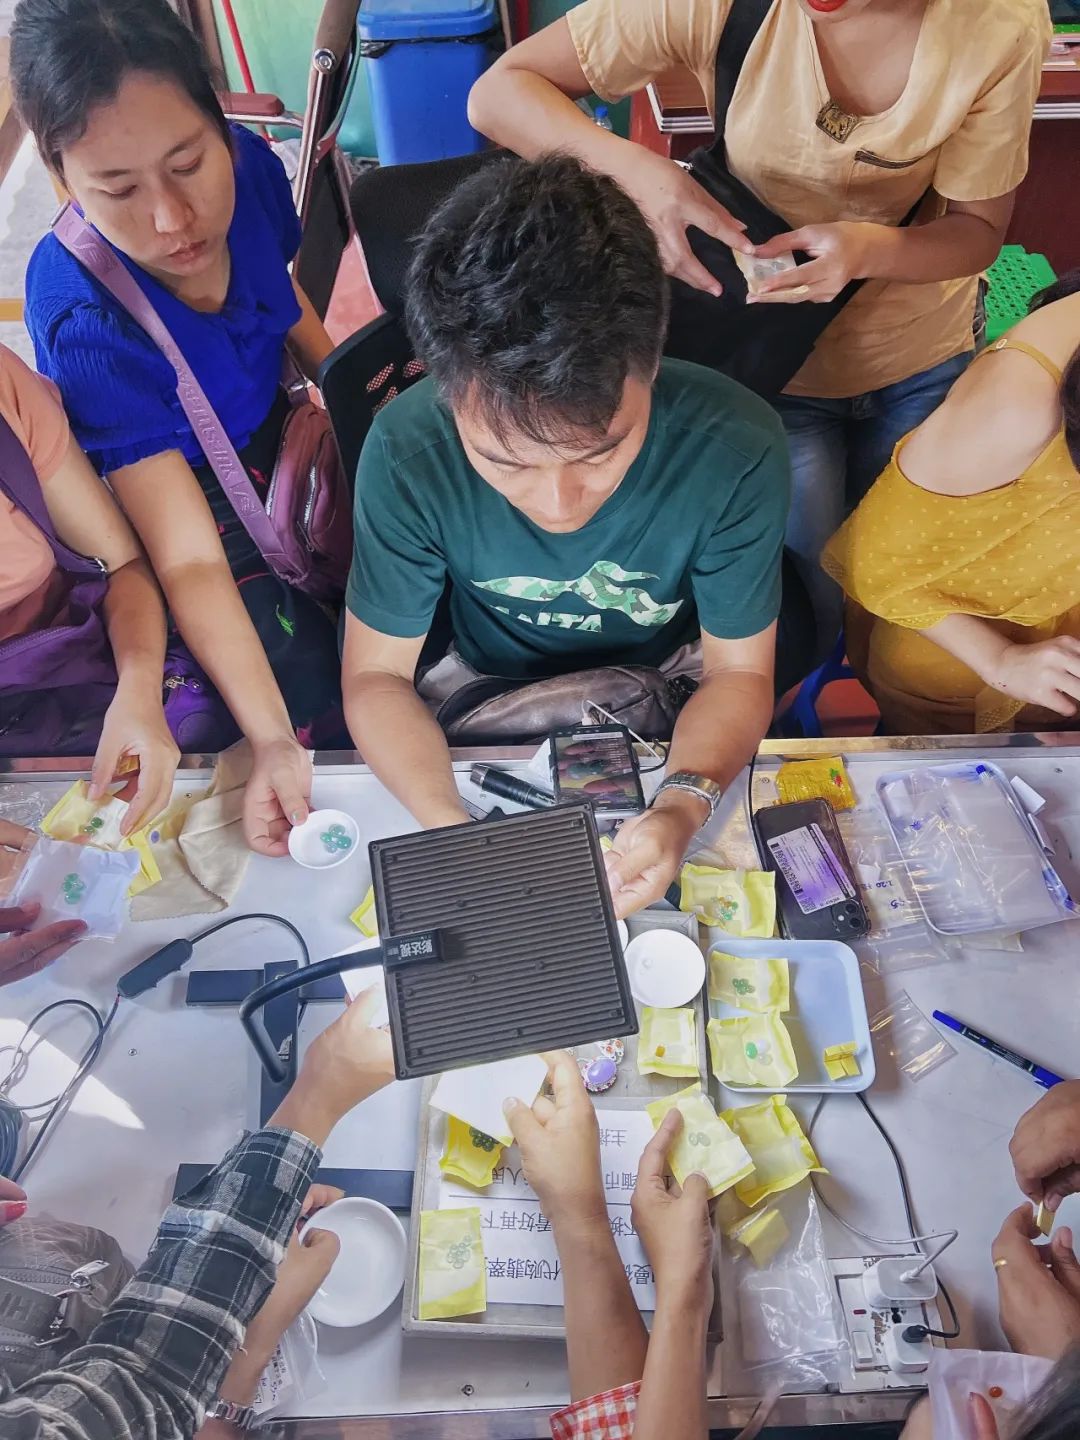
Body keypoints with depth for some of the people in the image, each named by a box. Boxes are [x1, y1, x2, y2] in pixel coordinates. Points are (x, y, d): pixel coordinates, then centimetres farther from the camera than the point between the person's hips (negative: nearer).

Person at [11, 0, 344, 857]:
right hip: (181, 490, -6)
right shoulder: (86, 321, -35)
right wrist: (272, 738, -47)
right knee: (308, 667, -23)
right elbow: (188, 561, -37)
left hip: (273, 430, 6)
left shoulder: (248, 167, -19)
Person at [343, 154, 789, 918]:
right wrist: (453, 830, -38)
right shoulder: (406, 450, -29)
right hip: (487, 682, 0)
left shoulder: (735, 446, -30)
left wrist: (686, 803, -40)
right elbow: (377, 674, -19)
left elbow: (739, 671, -18)